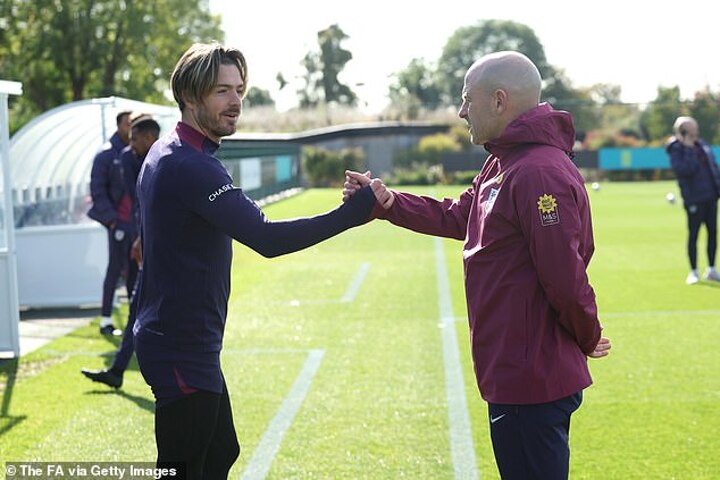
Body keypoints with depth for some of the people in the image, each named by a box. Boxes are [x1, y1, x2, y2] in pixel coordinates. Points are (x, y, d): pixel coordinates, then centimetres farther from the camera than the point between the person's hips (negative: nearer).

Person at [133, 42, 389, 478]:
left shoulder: (165, 155, 13)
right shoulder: (190, 166, -21)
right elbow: (266, 238, -30)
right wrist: (350, 214, -29)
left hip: (182, 343, 11)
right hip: (182, 349, -11)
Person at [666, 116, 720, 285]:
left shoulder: (702, 144, 12)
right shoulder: (676, 149, -9)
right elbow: (685, 169, -24)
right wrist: (689, 149, -21)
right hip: (694, 199, -7)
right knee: (693, 234, -1)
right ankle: (693, 272, 8)